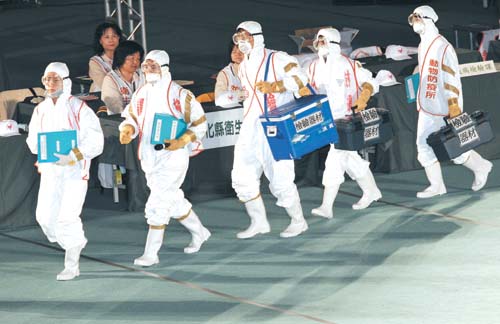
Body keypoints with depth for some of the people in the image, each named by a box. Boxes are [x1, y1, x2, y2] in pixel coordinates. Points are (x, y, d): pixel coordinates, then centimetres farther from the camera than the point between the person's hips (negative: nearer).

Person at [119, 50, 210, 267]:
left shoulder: (179, 94, -9)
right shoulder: (140, 94, 7)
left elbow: (199, 123, -4)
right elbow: (132, 118, 16)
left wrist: (182, 141, -18)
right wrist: (127, 130, -7)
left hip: (173, 157, -6)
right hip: (149, 157, 6)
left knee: (158, 203, -12)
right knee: (173, 200, 17)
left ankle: (151, 253, -8)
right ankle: (199, 232, 39)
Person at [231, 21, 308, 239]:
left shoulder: (276, 59, -6)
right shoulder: (243, 67, 18)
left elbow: (299, 78, -20)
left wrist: (274, 87, -29)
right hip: (250, 128, 7)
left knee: (280, 178, -8)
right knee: (242, 176, 3)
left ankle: (298, 221, 9)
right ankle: (259, 223, 14)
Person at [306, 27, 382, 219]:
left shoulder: (349, 65, -6)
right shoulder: (315, 68, 9)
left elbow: (370, 82, -5)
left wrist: (363, 96, -24)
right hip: (327, 121, 6)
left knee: (334, 161, -13)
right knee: (352, 160, 14)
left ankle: (326, 207, -15)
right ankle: (371, 192, 32)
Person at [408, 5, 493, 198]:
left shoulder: (443, 47, -16)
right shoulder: (423, 47, 11)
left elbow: (452, 81, -19)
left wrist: (454, 111, -22)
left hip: (443, 110, -8)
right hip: (427, 108, 8)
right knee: (423, 146, 4)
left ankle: (480, 167, 22)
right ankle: (437, 186, 11)